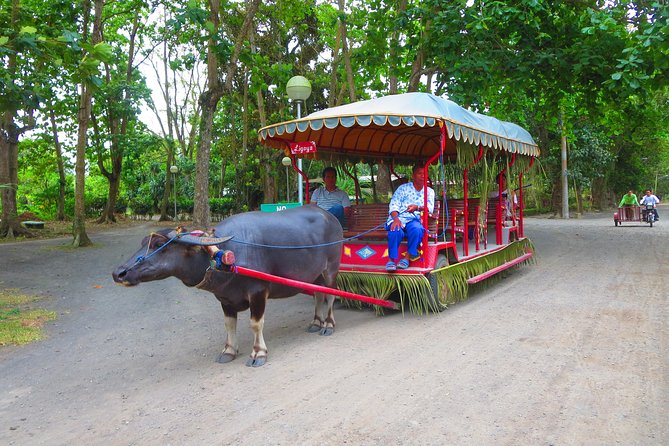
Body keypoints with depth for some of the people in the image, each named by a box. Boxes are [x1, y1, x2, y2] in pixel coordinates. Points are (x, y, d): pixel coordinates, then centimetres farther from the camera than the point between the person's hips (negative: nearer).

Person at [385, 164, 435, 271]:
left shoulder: (429, 191, 18)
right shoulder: (403, 188, 13)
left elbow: (430, 208, -1)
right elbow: (393, 204, 1)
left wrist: (417, 207, -24)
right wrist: (395, 219, -20)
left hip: (414, 220, 1)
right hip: (398, 218, -1)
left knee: (417, 229, -35)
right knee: (396, 231, -35)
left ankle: (407, 258, -20)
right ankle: (391, 260, -23)